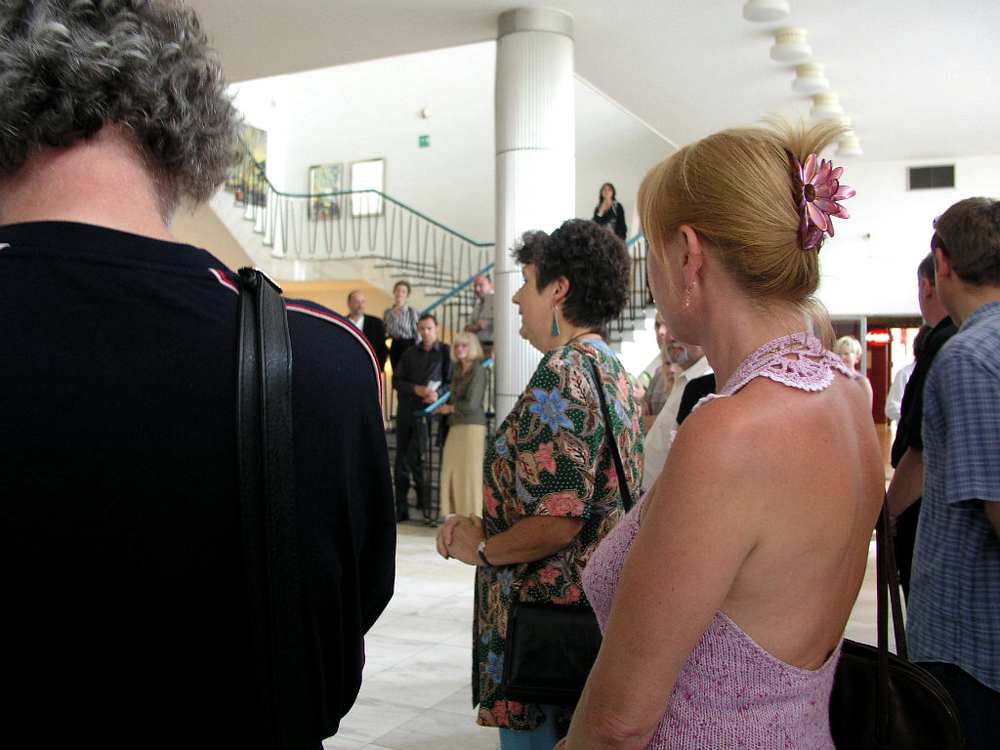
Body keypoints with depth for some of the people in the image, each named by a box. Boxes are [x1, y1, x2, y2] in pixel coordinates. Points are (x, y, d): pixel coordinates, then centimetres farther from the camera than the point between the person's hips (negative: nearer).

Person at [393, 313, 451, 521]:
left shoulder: (445, 351, 3)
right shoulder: (410, 353, 13)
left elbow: (451, 381, -1)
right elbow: (396, 380, 7)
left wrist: (438, 393, -20)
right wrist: (416, 389, -11)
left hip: (427, 410, -4)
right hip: (406, 409, 4)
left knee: (414, 458, -8)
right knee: (401, 460, 4)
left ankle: (425, 502, 10)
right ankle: (400, 508, 12)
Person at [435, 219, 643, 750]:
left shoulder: (562, 373, -18)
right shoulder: (611, 369, 12)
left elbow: (556, 522, -25)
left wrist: (482, 548, -7)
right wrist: (481, 524, 9)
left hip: (546, 623, -10)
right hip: (594, 616, 10)